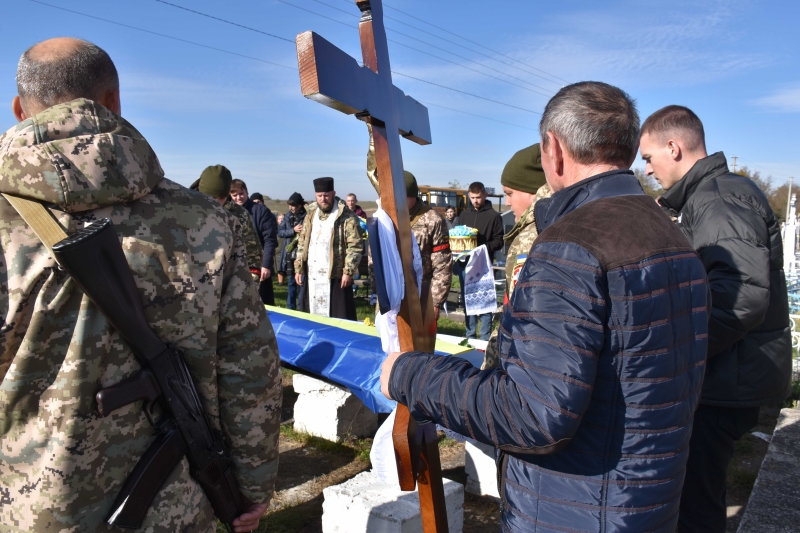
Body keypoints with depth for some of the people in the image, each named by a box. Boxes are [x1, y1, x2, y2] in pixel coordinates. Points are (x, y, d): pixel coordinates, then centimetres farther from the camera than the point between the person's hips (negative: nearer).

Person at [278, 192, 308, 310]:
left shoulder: (307, 216, -8)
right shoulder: (288, 216, 7)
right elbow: (280, 232, 2)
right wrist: (293, 230, -11)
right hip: (290, 256, 5)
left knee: (301, 282, 1)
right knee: (291, 282, 13)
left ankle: (301, 308, 10)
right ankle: (290, 308, 24)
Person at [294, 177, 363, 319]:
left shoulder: (347, 216, -7)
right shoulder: (311, 215, 13)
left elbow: (355, 246, -11)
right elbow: (302, 244, 16)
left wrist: (348, 271, -16)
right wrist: (298, 269, 10)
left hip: (335, 276, -6)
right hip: (312, 276, 6)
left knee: (339, 318, -1)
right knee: (313, 315, 13)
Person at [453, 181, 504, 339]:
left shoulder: (494, 216, -1)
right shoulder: (464, 215, 14)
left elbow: (499, 241, -3)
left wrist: (485, 247, -21)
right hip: (464, 264, 5)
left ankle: (485, 337, 7)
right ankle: (470, 335, 21)